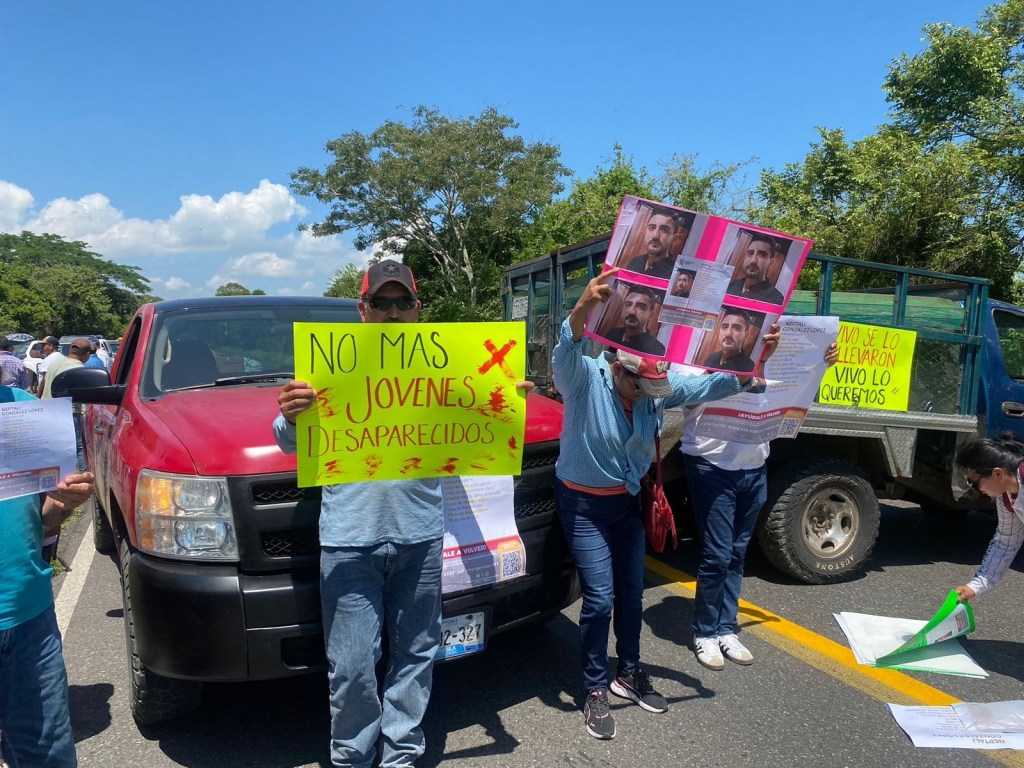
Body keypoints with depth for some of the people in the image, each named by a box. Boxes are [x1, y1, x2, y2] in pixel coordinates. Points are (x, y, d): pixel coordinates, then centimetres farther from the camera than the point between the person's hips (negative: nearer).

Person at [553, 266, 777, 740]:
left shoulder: (658, 388, -11)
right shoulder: (584, 379, -26)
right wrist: (583, 308, -67)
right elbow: (565, 353, -47)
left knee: (632, 592, 15)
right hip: (583, 505, -5)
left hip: (627, 501, 6)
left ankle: (629, 672, 35)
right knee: (600, 598, -5)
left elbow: (710, 387, -12)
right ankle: (595, 690, 15)